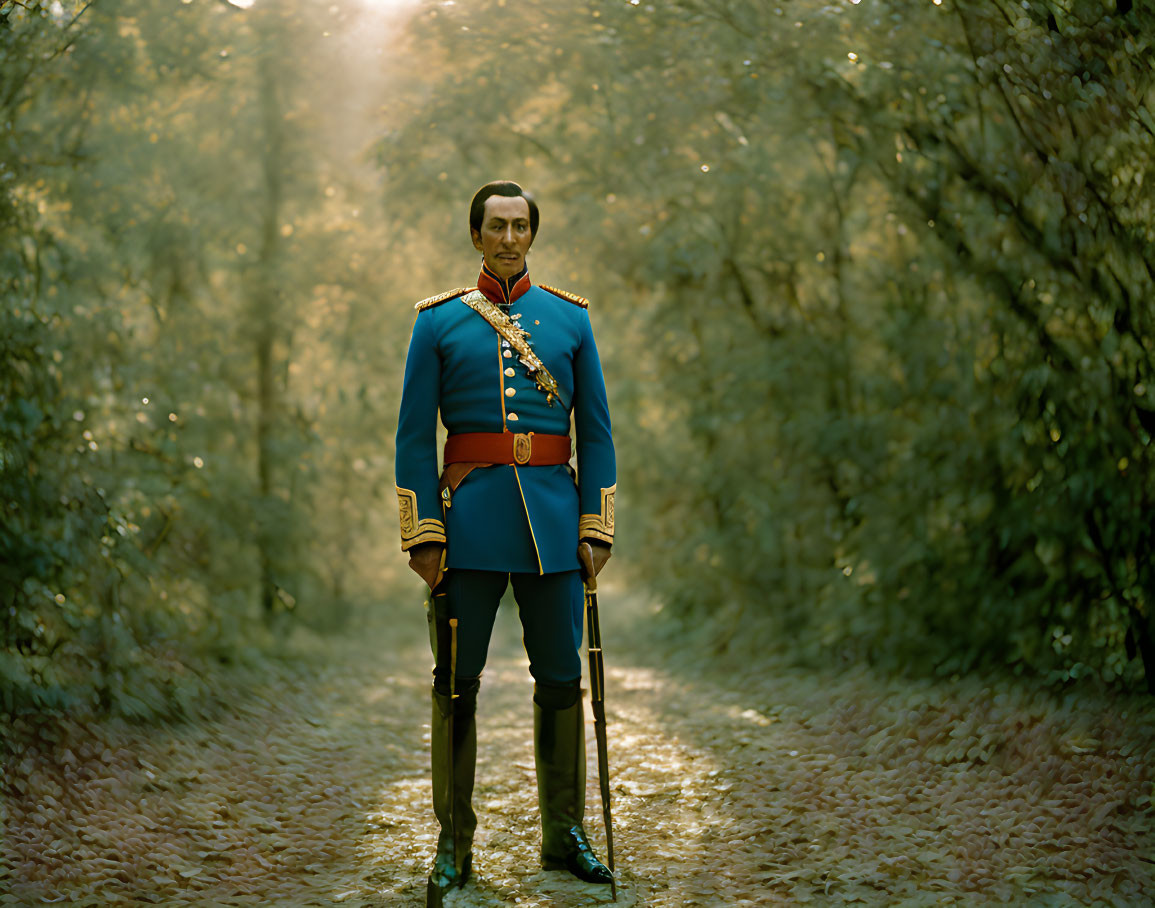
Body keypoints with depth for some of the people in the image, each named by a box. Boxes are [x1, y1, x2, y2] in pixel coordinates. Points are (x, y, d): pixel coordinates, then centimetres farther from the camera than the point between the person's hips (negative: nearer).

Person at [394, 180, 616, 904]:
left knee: (561, 680, 6)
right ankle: (454, 846, 13)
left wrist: (596, 526, 0)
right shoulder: (439, 321, 3)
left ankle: (565, 835, 20)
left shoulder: (570, 318, 9)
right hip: (468, 518, -1)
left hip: (553, 516, 2)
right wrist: (423, 534, -7)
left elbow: (596, 430, 8)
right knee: (456, 683, 2)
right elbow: (415, 435, 1)